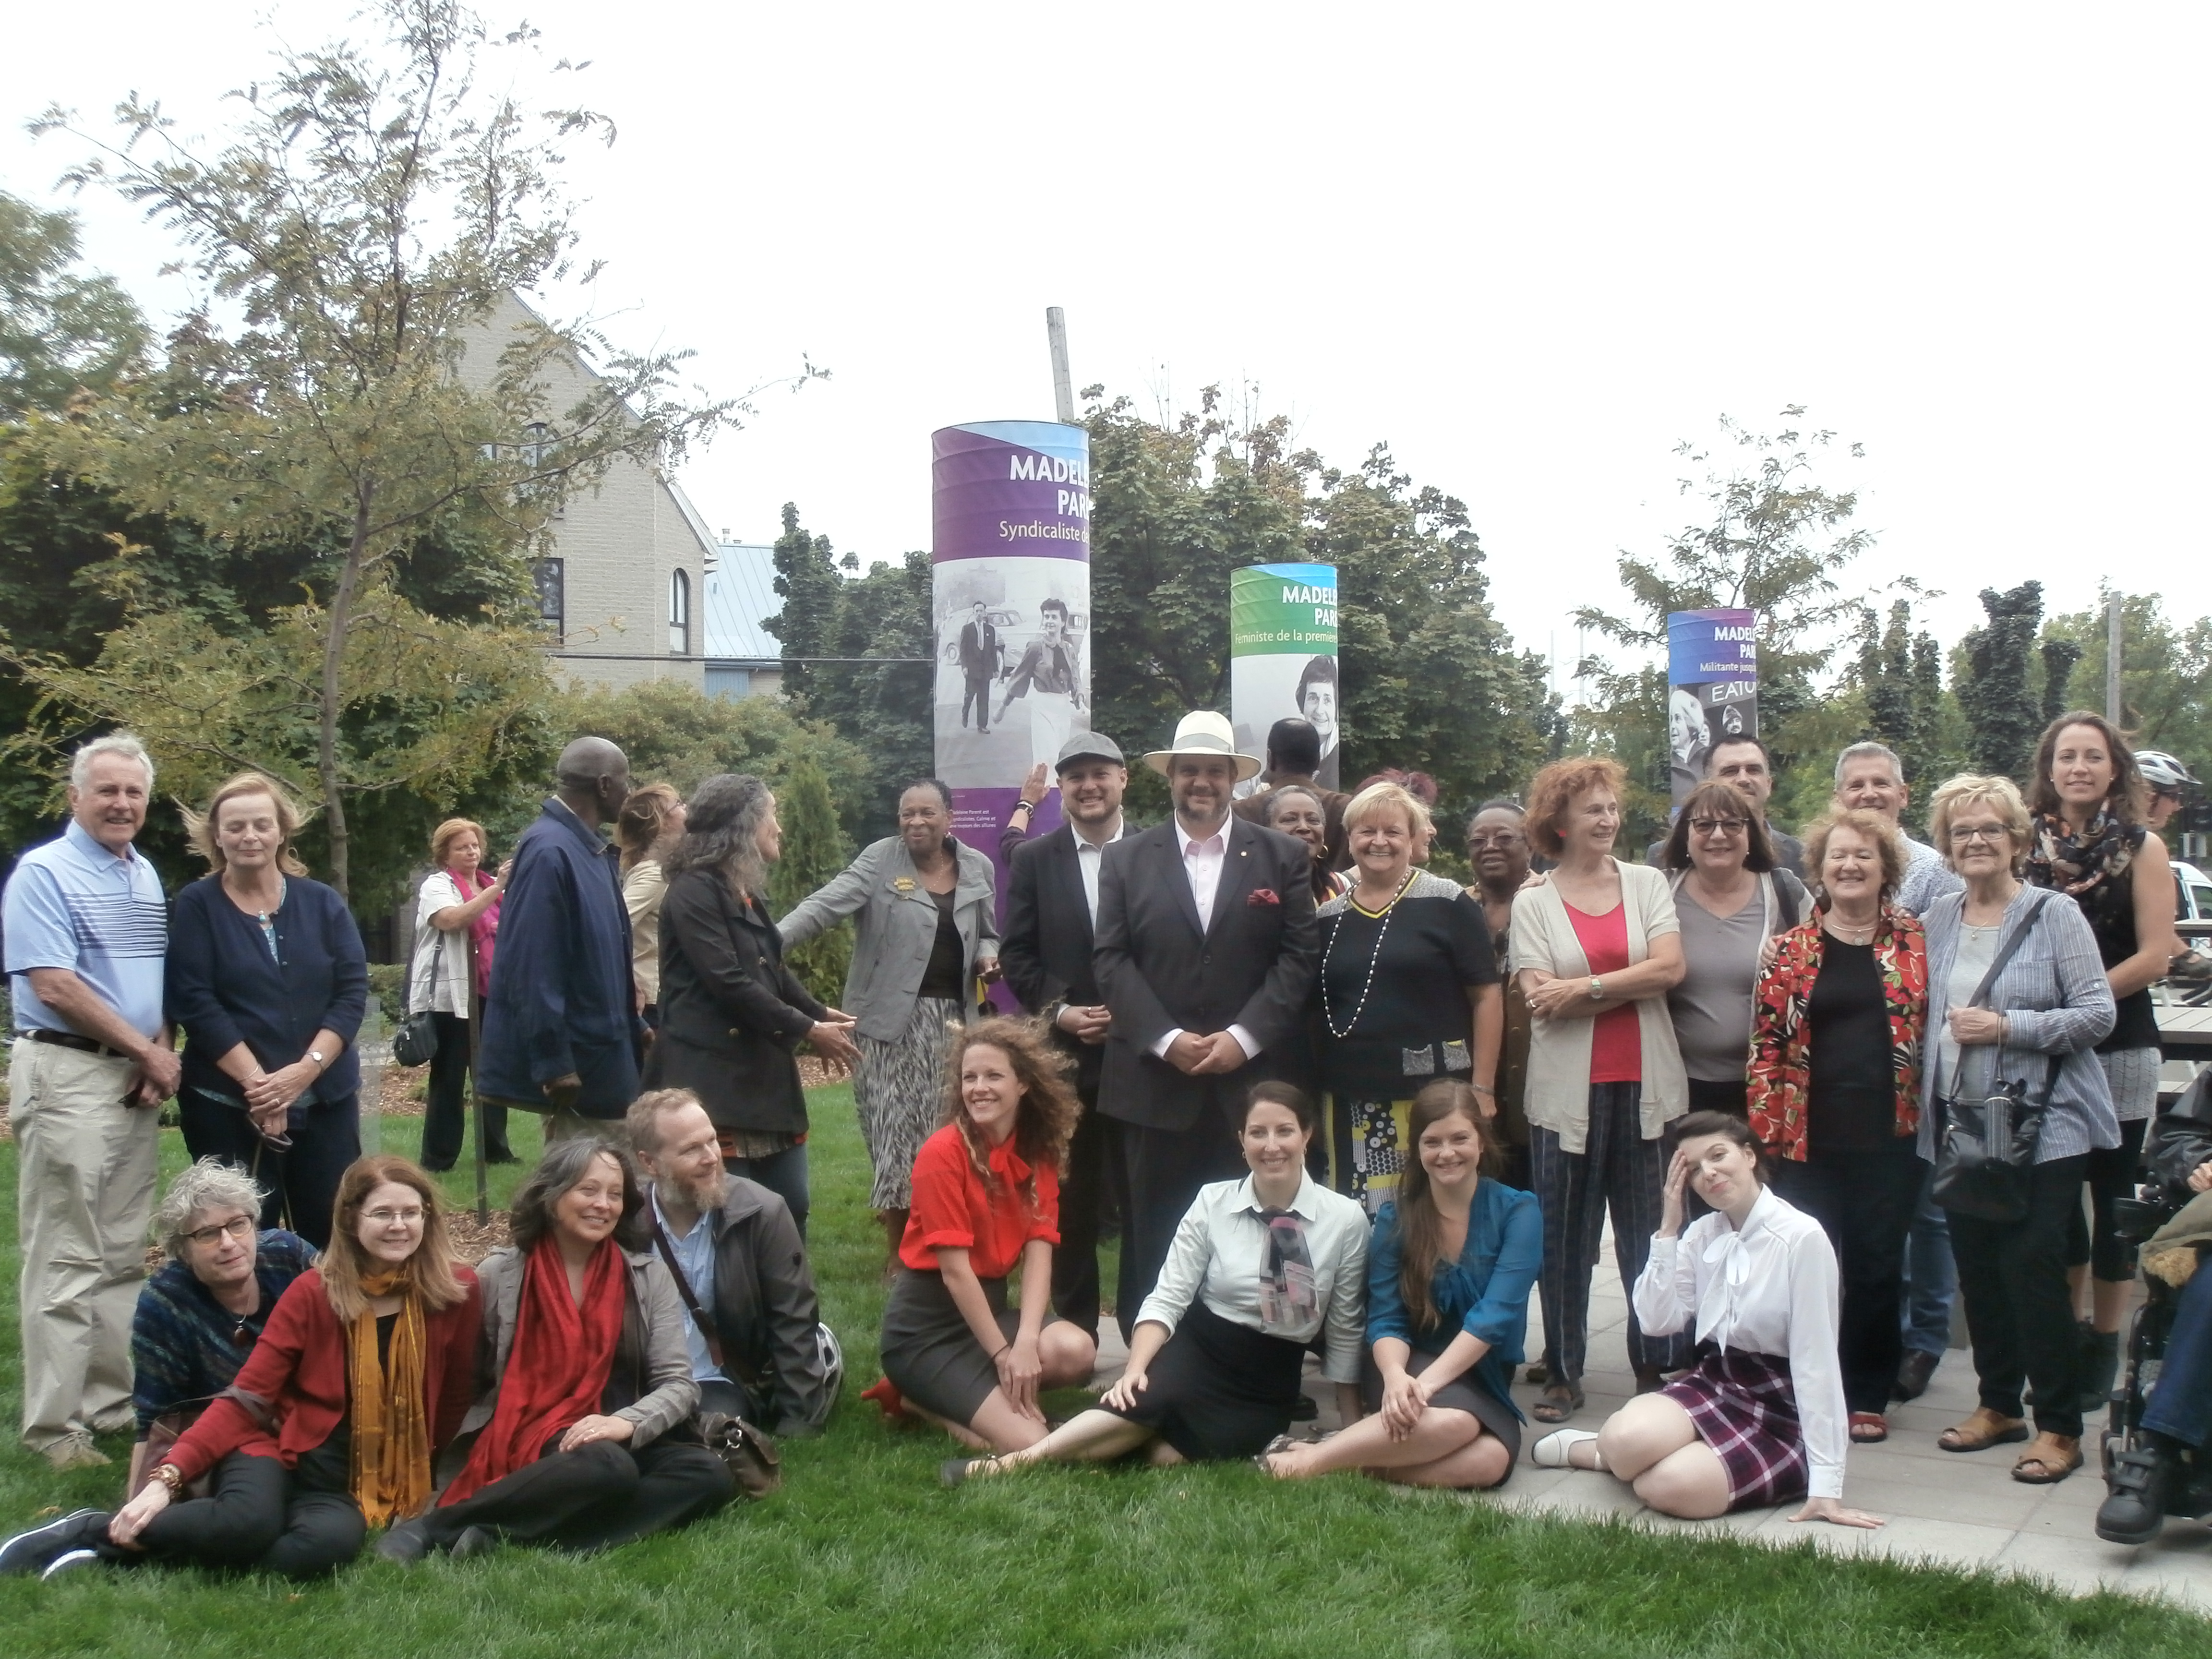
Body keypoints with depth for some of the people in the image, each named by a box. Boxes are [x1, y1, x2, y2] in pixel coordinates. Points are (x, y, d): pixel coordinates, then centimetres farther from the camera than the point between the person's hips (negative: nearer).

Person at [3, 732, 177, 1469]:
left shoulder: (146, 875, 15)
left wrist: (162, 1055, 0)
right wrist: (148, 1051, -10)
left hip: (137, 1080, 7)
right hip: (66, 1075, -7)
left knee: (123, 1255, 11)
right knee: (66, 1259, -5)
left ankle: (113, 1402, 19)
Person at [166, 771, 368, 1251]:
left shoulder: (323, 903, 7)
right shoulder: (196, 907, 0)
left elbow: (353, 991, 1)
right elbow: (195, 1003, -8)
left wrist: (305, 1070, -13)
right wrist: (255, 1081, -16)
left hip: (326, 1099, 2)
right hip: (228, 1105, -2)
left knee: (332, 1238, 2)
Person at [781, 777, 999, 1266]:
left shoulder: (978, 869, 6)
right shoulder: (881, 860, -6)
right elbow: (825, 905, -16)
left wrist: (989, 956, -4)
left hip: (953, 1020, 3)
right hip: (894, 1019, -3)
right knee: (897, 1132, 0)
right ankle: (897, 1251, 14)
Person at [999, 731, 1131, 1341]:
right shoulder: (1033, 860, 6)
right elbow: (1016, 955, 4)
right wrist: (1059, 1011, -9)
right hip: (1065, 1055, 1)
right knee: (1071, 1199, 7)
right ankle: (1075, 1329, 17)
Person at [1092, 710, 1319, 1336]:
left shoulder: (1284, 857, 7)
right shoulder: (1126, 858, 9)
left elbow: (1299, 957, 0)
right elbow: (1112, 960, 1)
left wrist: (1243, 1037, -11)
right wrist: (1167, 1040, -11)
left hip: (1253, 1079, 0)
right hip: (1156, 1079, 0)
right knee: (1153, 1236, 4)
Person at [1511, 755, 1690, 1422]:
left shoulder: (1647, 884, 8)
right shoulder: (1533, 902, 4)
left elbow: (1671, 968, -7)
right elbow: (1540, 1000, -8)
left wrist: (1585, 988, -10)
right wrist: (1632, 982, -8)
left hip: (1645, 1085, 1)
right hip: (1568, 1087, -1)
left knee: (1651, 1232, 5)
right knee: (1564, 1236, 4)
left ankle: (1657, 1367, 17)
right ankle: (1563, 1374, 14)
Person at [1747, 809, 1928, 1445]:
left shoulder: (1917, 942, 4)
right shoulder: (1791, 950, 4)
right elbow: (1766, 1042, 3)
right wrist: (1765, 1126, -4)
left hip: (1889, 1135, 0)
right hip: (1809, 1137, 0)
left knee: (1878, 1266, 7)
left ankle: (1868, 1396, 20)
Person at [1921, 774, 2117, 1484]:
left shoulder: (2054, 915, -6)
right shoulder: (1938, 920, 10)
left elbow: (2098, 1014, -11)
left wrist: (2007, 1027, -18)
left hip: (2042, 1125, -5)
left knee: (2033, 1267, -7)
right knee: (1977, 1267, 10)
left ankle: (2059, 1427, 4)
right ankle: (1998, 1405, 25)